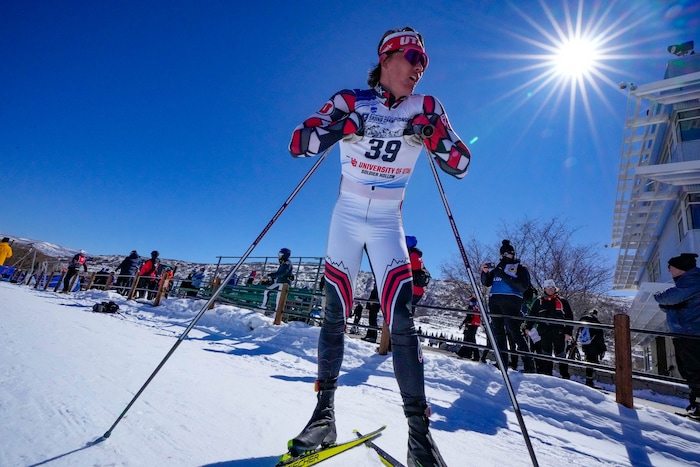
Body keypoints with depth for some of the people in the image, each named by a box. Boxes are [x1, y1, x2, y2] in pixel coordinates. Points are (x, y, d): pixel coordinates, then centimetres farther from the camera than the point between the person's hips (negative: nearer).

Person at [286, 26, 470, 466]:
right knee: (335, 315, -2)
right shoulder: (350, 101, 0)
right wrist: (339, 127, -25)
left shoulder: (425, 108, 4)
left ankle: (418, 423, 4)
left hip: (388, 225, 1)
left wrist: (435, 136, -17)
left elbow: (460, 165, 1)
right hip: (347, 219, 0)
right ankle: (325, 410, 13)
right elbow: (298, 144, -8)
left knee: (402, 321, -9)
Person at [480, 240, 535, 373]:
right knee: (498, 332, 5)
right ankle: (503, 362, 11)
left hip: (511, 302, -5)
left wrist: (504, 275, -17)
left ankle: (529, 365, -6)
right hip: (494, 301, 5)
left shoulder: (521, 269, 7)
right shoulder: (498, 267, 21)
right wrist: (485, 272, -3)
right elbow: (486, 283, 17)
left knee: (514, 333, -11)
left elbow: (523, 286, -9)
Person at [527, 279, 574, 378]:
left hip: (559, 332, -1)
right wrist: (528, 327, 6)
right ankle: (547, 373, 13)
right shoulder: (539, 302, 10)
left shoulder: (562, 301, 6)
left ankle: (565, 376, 12)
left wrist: (568, 332, -3)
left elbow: (569, 318, 5)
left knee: (560, 354, 4)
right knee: (546, 353, 6)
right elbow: (532, 315, 13)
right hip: (544, 332, 2)